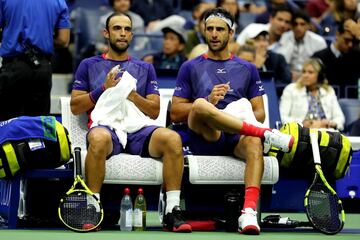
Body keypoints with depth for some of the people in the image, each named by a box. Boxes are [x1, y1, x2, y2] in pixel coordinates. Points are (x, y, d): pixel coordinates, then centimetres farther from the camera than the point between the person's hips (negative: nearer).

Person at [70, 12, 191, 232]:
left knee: (172, 138, -31)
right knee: (99, 138, -41)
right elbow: (75, 107, 12)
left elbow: (155, 111, 17)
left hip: (139, 130, 2)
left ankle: (173, 212, -30)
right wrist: (104, 89, 0)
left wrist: (134, 97, -2)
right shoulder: (90, 65, 21)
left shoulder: (145, 68, 26)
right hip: (105, 125, -2)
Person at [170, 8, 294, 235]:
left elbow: (259, 112, 16)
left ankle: (249, 212, -54)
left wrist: (244, 120, -8)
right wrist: (209, 102, -6)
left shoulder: (248, 69, 22)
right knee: (200, 104, -35)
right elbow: (175, 114, 11)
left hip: (237, 138, 1)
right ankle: (268, 134, -34)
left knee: (254, 142, -37)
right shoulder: (191, 68, 18)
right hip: (203, 138, -1)